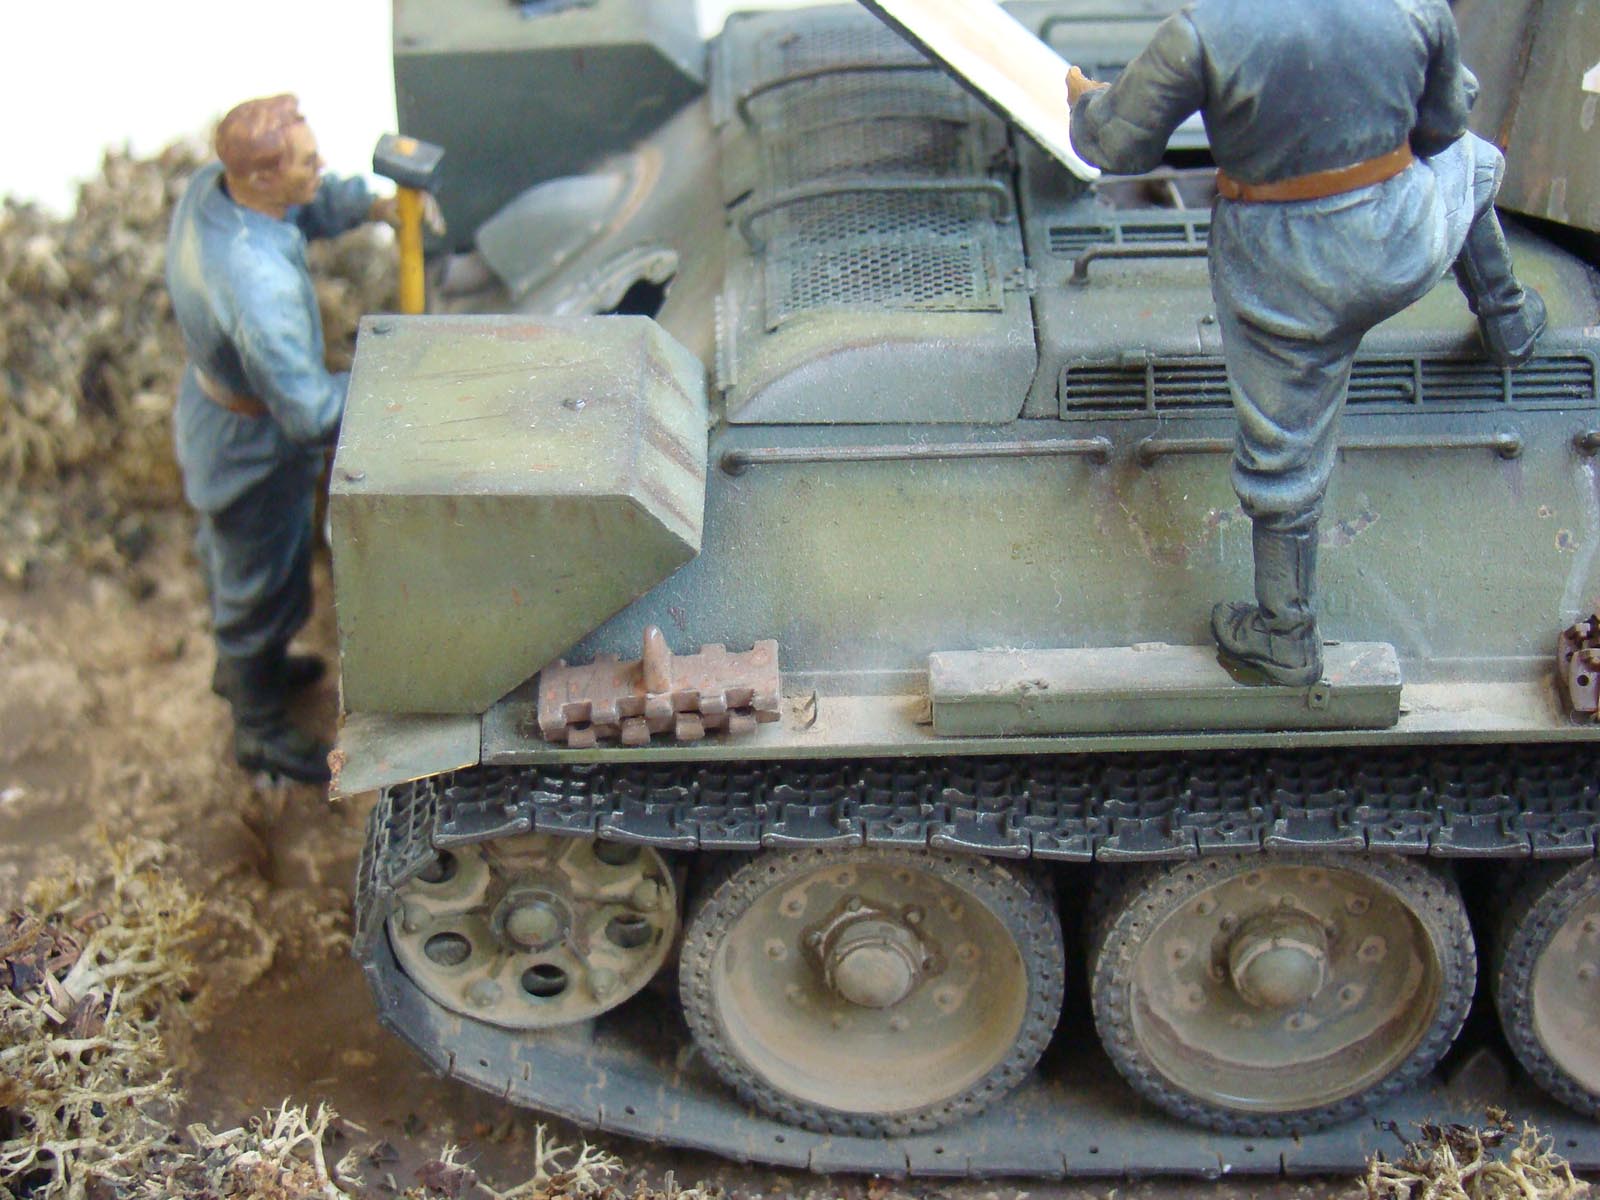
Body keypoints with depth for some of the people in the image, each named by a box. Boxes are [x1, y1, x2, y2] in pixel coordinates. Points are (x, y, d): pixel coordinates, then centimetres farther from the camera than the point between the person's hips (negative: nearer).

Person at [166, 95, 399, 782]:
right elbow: (312, 412, -37)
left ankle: (243, 666, 60)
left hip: (209, 410, 9)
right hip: (254, 449, -9)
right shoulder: (260, 287, -43)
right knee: (264, 589, 16)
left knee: (230, 557, 33)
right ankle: (260, 731, 40)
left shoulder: (209, 188, -15)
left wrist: (371, 205, -12)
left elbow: (308, 206, 5)